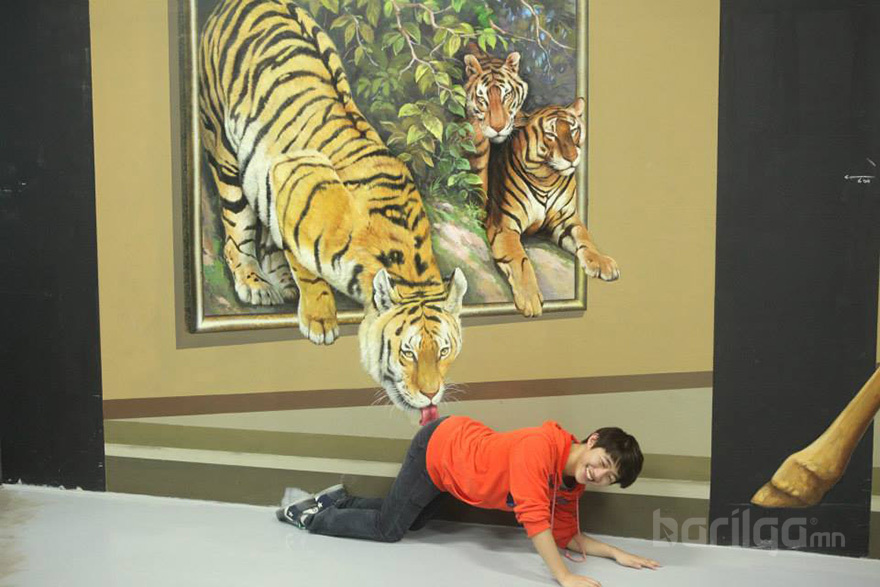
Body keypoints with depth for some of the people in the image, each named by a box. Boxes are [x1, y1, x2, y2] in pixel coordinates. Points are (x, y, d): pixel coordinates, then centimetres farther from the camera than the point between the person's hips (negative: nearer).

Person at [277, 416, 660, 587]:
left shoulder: (572, 485, -9)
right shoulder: (541, 446, -36)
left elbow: (568, 537, 0)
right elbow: (533, 517, -42)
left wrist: (615, 553, -12)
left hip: (461, 443, 8)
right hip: (438, 447, -8)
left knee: (411, 522, 25)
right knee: (387, 530, 2)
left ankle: (338, 500, 39)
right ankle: (311, 516, 22)